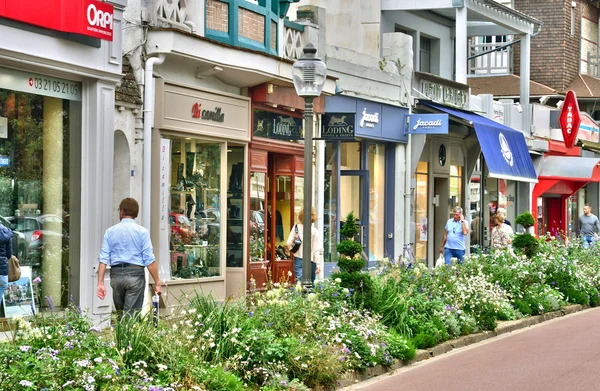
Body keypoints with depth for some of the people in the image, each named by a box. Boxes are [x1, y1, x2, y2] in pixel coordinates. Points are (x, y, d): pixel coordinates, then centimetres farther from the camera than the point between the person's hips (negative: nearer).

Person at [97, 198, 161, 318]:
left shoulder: (110, 231, 7)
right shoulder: (142, 232, -1)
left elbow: (103, 259, 1)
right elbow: (149, 260, -7)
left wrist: (100, 283, 0)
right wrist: (157, 282, -2)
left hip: (116, 275, 3)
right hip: (135, 274, -3)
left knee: (121, 315, 17)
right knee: (131, 315, -4)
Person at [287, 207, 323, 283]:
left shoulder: (296, 228, -2)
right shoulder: (314, 231, -8)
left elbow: (289, 243, -4)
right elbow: (317, 250, -9)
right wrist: (318, 265, -6)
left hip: (298, 259, 1)